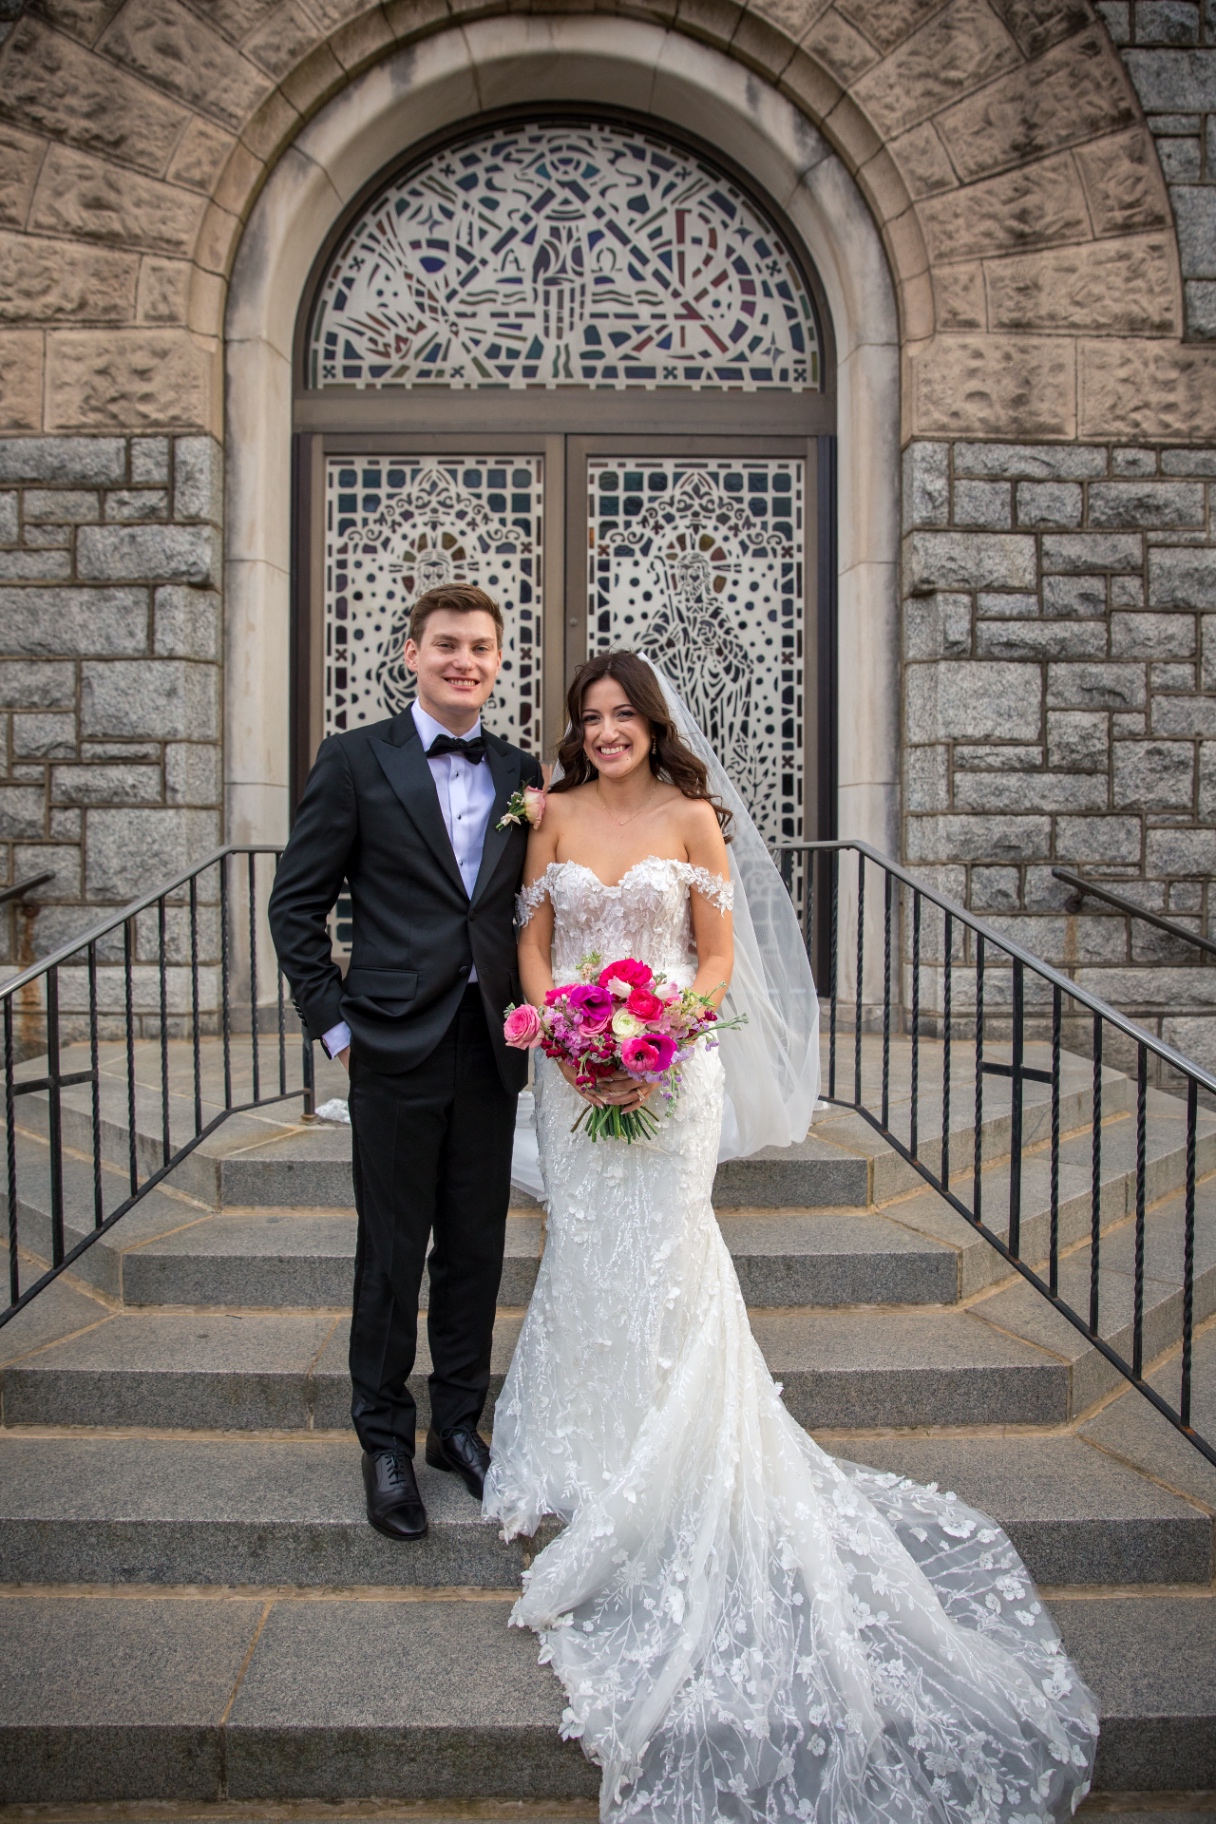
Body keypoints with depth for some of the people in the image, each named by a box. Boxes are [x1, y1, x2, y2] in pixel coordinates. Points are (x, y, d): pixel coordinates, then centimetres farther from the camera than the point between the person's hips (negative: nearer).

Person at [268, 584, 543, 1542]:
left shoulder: (522, 772, 9)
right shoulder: (357, 759, -2)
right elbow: (297, 903, -1)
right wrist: (335, 1022, -4)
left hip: (491, 1048, 4)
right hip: (398, 1046, -3)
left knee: (477, 1248, 13)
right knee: (392, 1256, 7)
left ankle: (459, 1422, 32)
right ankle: (386, 1443, 25)